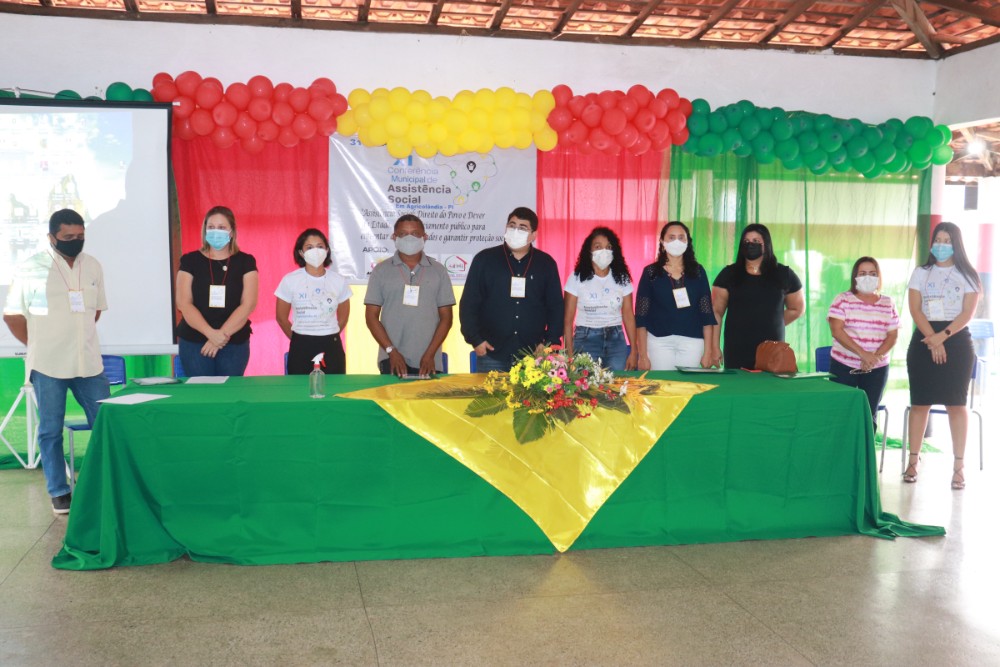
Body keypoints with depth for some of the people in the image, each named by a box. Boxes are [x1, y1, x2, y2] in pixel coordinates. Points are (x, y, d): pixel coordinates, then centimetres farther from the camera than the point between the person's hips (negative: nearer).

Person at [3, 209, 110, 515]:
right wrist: (37, 345, 0)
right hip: (48, 364, -3)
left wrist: (79, 337, 9)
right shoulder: (31, 269, -5)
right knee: (50, 431, 6)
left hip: (89, 362, 3)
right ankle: (59, 492, 16)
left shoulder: (93, 266, 6)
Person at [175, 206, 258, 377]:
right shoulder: (190, 260, 4)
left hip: (235, 343, 0)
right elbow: (184, 303, -3)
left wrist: (222, 334, -13)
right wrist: (211, 333, -15)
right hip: (194, 342, 0)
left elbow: (248, 304, -5)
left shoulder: (245, 262, 3)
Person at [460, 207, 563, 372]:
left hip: (532, 355, 1)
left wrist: (550, 342, 2)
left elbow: (556, 307, 11)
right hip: (492, 354, -1)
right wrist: (475, 340, -4)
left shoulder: (546, 263, 8)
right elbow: (468, 304, 4)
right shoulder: (484, 259, 3)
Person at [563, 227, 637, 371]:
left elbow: (629, 316, 6)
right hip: (586, 339, -2)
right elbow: (568, 319, -2)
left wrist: (634, 351, 1)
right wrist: (570, 353, -9)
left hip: (616, 339, 2)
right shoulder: (577, 278, -2)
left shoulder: (622, 279, 5)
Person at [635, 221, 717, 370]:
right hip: (659, 342, -1)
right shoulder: (651, 272, 1)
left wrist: (708, 351, 0)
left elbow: (707, 313, 6)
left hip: (692, 342, 2)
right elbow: (641, 315, -1)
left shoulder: (698, 271, 6)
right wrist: (643, 355, -5)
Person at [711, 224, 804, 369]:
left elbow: (797, 308, 18)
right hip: (736, 350, 0)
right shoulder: (729, 274, 3)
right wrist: (715, 347, -7)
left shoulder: (784, 274, 6)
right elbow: (716, 312, 1)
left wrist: (772, 326, 10)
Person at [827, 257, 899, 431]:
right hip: (844, 365, -3)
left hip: (877, 368, 3)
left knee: (869, 415, 4)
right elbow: (837, 331, -11)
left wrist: (875, 357, -14)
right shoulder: (843, 299, -1)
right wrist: (862, 353, -20)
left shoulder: (887, 303, 8)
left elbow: (893, 335, 4)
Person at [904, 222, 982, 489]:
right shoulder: (921, 273, 8)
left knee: (956, 404, -2)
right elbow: (915, 309, -1)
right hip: (924, 340, 1)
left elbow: (967, 312, -4)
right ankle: (913, 460, 8)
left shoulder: (967, 275, 5)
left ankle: (958, 466, 1)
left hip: (956, 340, -1)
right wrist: (932, 340, -13)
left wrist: (943, 336, -17)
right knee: (919, 403, 1)